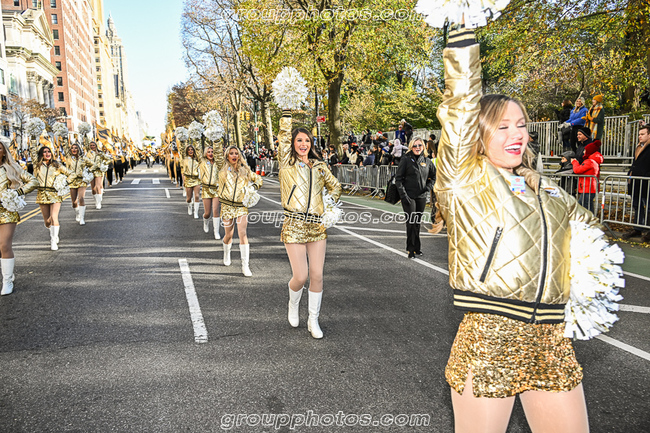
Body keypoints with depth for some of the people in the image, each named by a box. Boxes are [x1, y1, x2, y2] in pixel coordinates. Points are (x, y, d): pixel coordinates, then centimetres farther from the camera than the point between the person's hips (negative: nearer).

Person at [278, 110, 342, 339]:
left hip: (317, 226, 3)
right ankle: (293, 305, 28)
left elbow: (335, 186, 25)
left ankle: (313, 320, 19)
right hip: (293, 225, -3)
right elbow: (284, 135, -4)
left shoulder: (319, 166, 13)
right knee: (301, 276, -5)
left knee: (317, 275, 3)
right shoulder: (286, 163, 4)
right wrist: (287, 111, -4)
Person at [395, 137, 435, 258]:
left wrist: (428, 187, 6)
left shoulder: (427, 161, 8)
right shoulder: (406, 160, -3)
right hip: (408, 196, -4)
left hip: (422, 196, 4)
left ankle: (416, 248, 22)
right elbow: (398, 178, -5)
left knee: (418, 222, 11)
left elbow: (434, 176, 22)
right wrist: (403, 194, -12)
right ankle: (412, 249, -2)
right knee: (411, 222, -8)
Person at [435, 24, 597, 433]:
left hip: (552, 340, 6)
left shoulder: (546, 190, 16)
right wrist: (463, 30, -8)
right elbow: (462, 101, -10)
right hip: (488, 337, -5)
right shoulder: (464, 177, -2)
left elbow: (590, 226, 32)